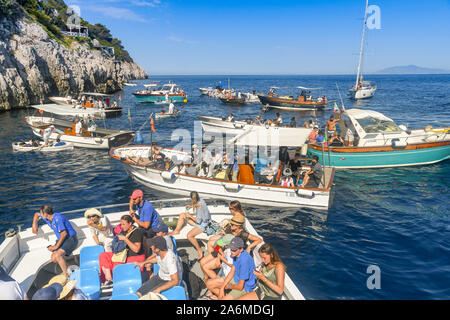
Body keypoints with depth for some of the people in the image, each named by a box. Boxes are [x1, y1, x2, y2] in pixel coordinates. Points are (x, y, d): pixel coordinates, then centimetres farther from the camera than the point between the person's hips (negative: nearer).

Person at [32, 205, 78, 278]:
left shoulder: (58, 218, -24)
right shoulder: (47, 218, 3)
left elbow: (64, 233, -25)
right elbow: (36, 214, 26)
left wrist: (56, 246, -18)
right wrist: (34, 224, 12)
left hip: (70, 239, -9)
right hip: (61, 240, 9)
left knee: (58, 255, -29)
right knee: (53, 258, -11)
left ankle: (67, 277, -21)